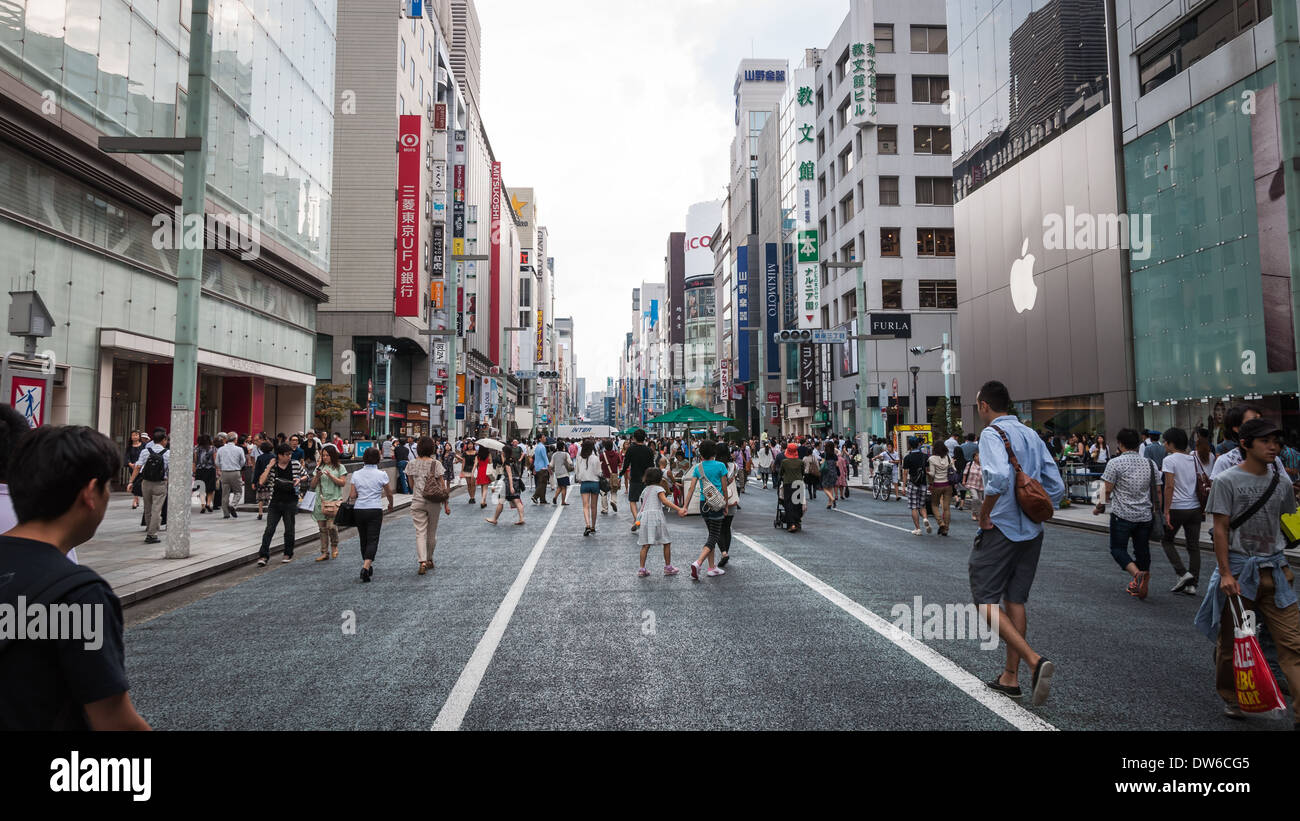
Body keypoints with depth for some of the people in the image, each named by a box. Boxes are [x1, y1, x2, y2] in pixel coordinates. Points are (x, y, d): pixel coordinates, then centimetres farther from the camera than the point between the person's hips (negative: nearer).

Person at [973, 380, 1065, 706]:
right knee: (1015, 600, 14)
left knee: (986, 600, -1)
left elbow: (998, 477, -31)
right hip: (1031, 532, 8)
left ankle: (1034, 660, -18)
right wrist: (1035, 514, 15)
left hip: (1000, 530, -8)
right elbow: (1056, 487, 11)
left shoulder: (992, 433, -13)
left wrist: (984, 514, -18)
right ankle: (1011, 677, 21)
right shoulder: (1032, 435, 11)